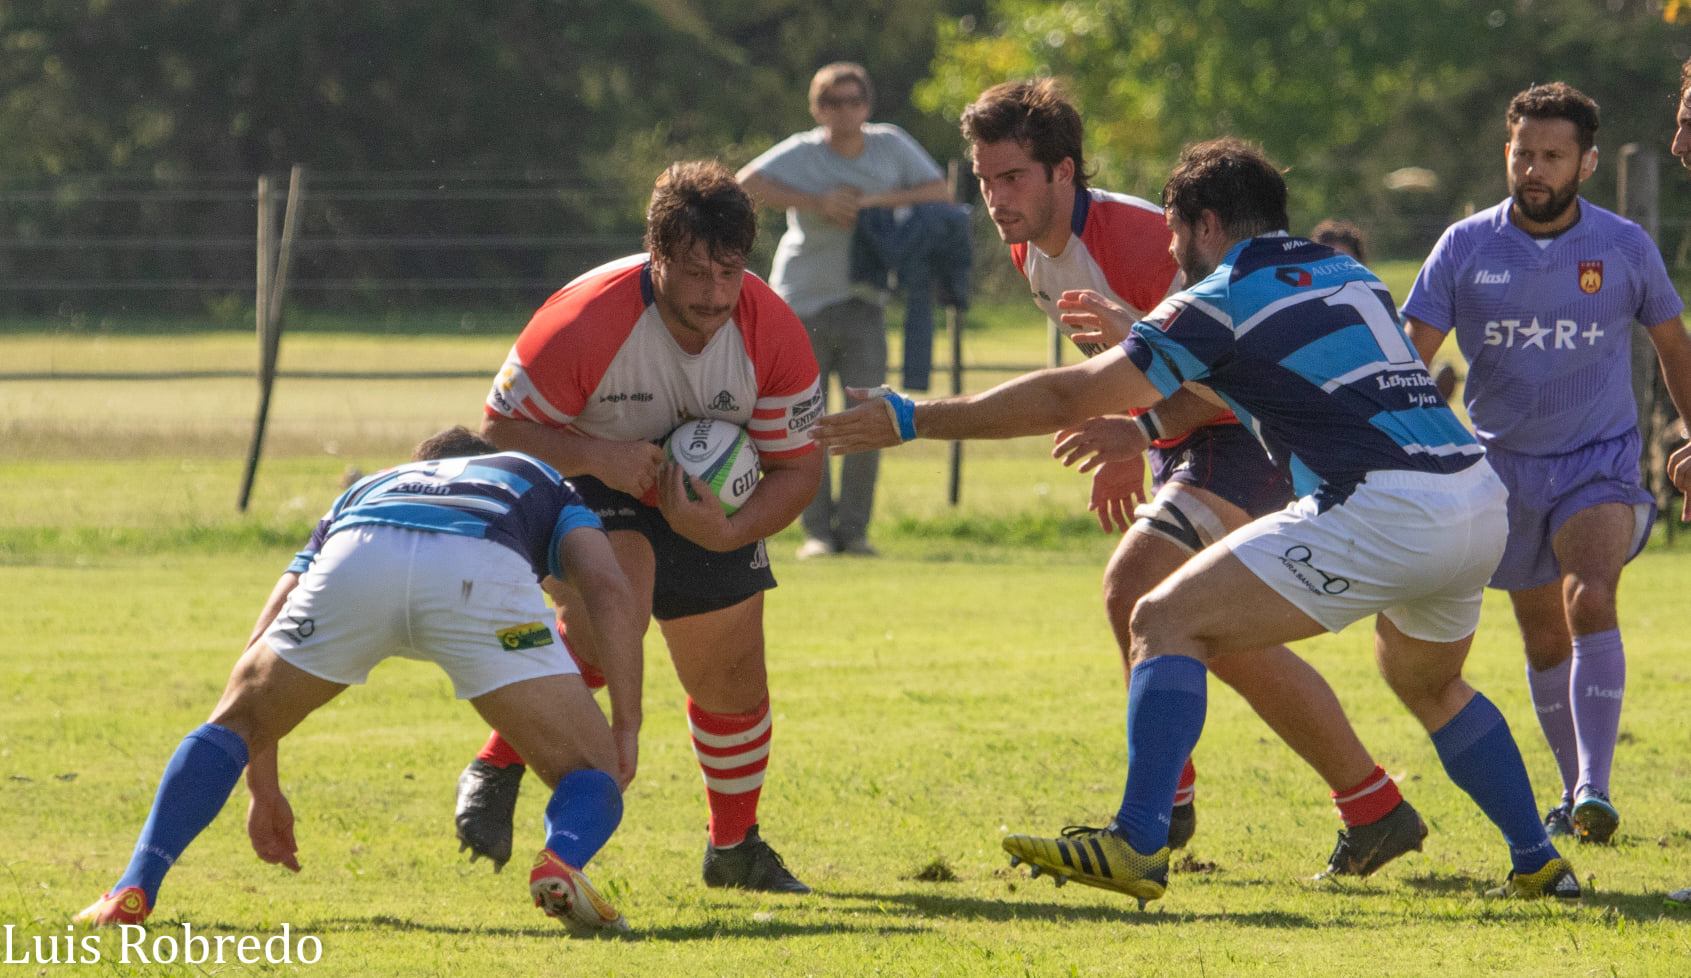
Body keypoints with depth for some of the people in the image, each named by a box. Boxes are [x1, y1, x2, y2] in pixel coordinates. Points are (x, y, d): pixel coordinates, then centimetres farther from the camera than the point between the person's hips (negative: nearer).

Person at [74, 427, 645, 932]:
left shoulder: (367, 489, 46)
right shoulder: (545, 485, 43)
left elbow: (263, 644, 38)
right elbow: (609, 588, 19)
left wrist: (264, 790, 45)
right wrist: (626, 727, 19)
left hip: (359, 556, 2)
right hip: (481, 574, -2)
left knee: (234, 723, 25)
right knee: (591, 776, 10)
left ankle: (133, 892, 8)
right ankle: (561, 861, -24)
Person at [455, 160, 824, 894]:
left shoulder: (773, 332, -22)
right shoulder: (587, 320, -32)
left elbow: (799, 465, -12)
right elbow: (500, 427, -20)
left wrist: (729, 531, -30)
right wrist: (597, 456, -36)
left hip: (708, 499, 4)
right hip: (586, 484, -4)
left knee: (734, 678, 5)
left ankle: (734, 847, 29)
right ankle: (497, 771, -19)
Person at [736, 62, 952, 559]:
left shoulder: (890, 145, 0)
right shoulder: (802, 153, -10)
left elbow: (939, 191, -2)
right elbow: (747, 182, -25)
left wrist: (874, 200, -15)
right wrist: (817, 203, -29)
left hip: (862, 301, 2)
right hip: (803, 302, -2)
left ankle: (854, 528, 1)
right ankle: (817, 530, 9)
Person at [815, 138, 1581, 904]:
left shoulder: (1222, 301, 2)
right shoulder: (1348, 276, 23)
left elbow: (1067, 399, 0)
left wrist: (914, 420, 6)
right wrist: (1138, 336, 43)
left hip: (1380, 514, -8)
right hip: (1480, 505, 8)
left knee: (1167, 622, -4)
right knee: (1429, 682, 35)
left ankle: (1137, 843, -18)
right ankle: (1538, 863, 33)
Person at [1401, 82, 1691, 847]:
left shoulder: (1625, 247, -3)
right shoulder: (1465, 248, -4)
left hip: (1600, 461, -2)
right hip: (1504, 465, 2)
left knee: (1591, 601, -25)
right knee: (1544, 641, 9)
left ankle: (1595, 789, -28)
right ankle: (1572, 791, 27)